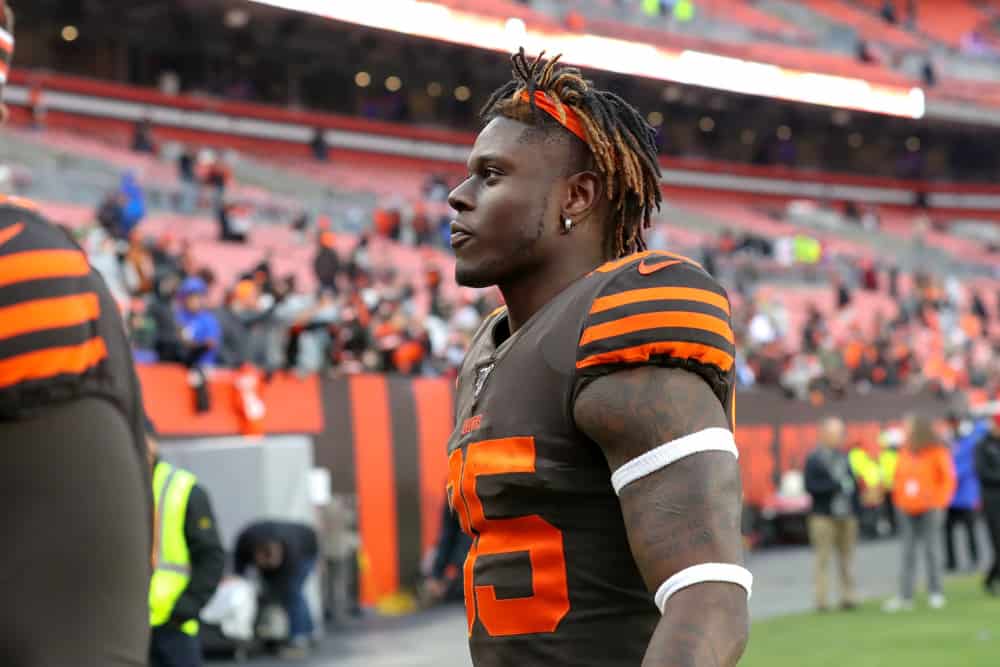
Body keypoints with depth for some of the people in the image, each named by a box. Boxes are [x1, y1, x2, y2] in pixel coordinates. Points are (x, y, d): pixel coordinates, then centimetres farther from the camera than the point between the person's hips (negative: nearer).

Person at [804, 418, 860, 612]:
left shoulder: (844, 457, 16)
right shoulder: (814, 459, -1)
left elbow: (853, 484, 15)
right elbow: (810, 486, -10)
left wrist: (856, 510, 5)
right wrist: (836, 486, -14)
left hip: (847, 516, 5)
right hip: (823, 516, -5)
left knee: (847, 559, 5)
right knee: (823, 559, -4)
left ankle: (848, 597, 10)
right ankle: (822, 600, -3)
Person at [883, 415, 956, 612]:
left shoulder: (938, 452, -5)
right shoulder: (905, 452, 9)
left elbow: (948, 479, -5)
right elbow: (899, 477, 15)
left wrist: (938, 503, -10)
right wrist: (898, 500, 4)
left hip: (929, 510, -4)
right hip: (907, 511, 4)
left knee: (931, 549, 0)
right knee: (908, 553, 1)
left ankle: (936, 593, 9)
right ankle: (905, 596, -1)